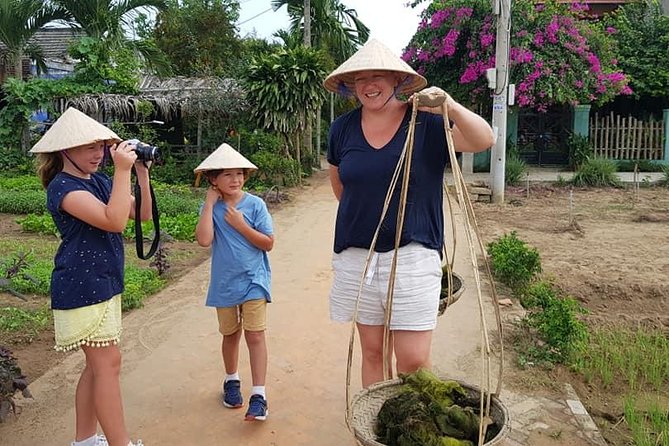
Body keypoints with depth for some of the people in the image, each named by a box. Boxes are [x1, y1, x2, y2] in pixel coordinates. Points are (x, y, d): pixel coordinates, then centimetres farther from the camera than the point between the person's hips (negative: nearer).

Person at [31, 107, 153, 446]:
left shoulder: (100, 181, 10)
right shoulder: (63, 186, -15)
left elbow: (143, 214, 8)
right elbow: (115, 221, -28)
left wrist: (141, 173, -2)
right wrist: (123, 171, -24)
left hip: (104, 283, 9)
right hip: (81, 286, -9)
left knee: (98, 364, 15)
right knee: (108, 363, -6)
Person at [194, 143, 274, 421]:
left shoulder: (254, 204, -7)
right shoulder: (211, 207, -3)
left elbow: (268, 243, -9)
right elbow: (204, 240, -20)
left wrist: (241, 225, -18)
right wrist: (210, 203, -17)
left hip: (253, 281, -2)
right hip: (225, 283, 2)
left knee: (255, 334, -7)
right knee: (230, 334, 17)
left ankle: (259, 396, -2)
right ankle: (231, 380, 39)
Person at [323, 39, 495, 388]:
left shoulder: (425, 121, -6)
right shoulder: (343, 128, 4)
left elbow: (483, 141, -20)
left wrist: (450, 107, -36)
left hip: (411, 255, -3)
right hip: (356, 256, 3)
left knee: (413, 360, -1)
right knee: (372, 352, 13)